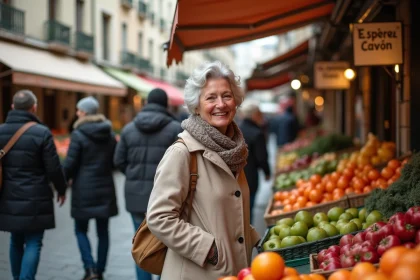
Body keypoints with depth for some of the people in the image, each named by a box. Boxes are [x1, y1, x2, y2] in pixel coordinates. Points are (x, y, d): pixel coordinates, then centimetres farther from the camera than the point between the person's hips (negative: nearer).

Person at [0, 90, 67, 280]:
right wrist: (61, 189, 6)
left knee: (16, 241, 19)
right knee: (33, 243, 1)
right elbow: (53, 168, -10)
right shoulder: (42, 133, -13)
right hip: (35, 200, -5)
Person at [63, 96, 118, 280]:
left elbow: (70, 164, -10)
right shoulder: (110, 135, 7)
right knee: (103, 231, 10)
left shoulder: (78, 135, -10)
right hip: (105, 189, 5)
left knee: (81, 230, 7)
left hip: (84, 189, -4)